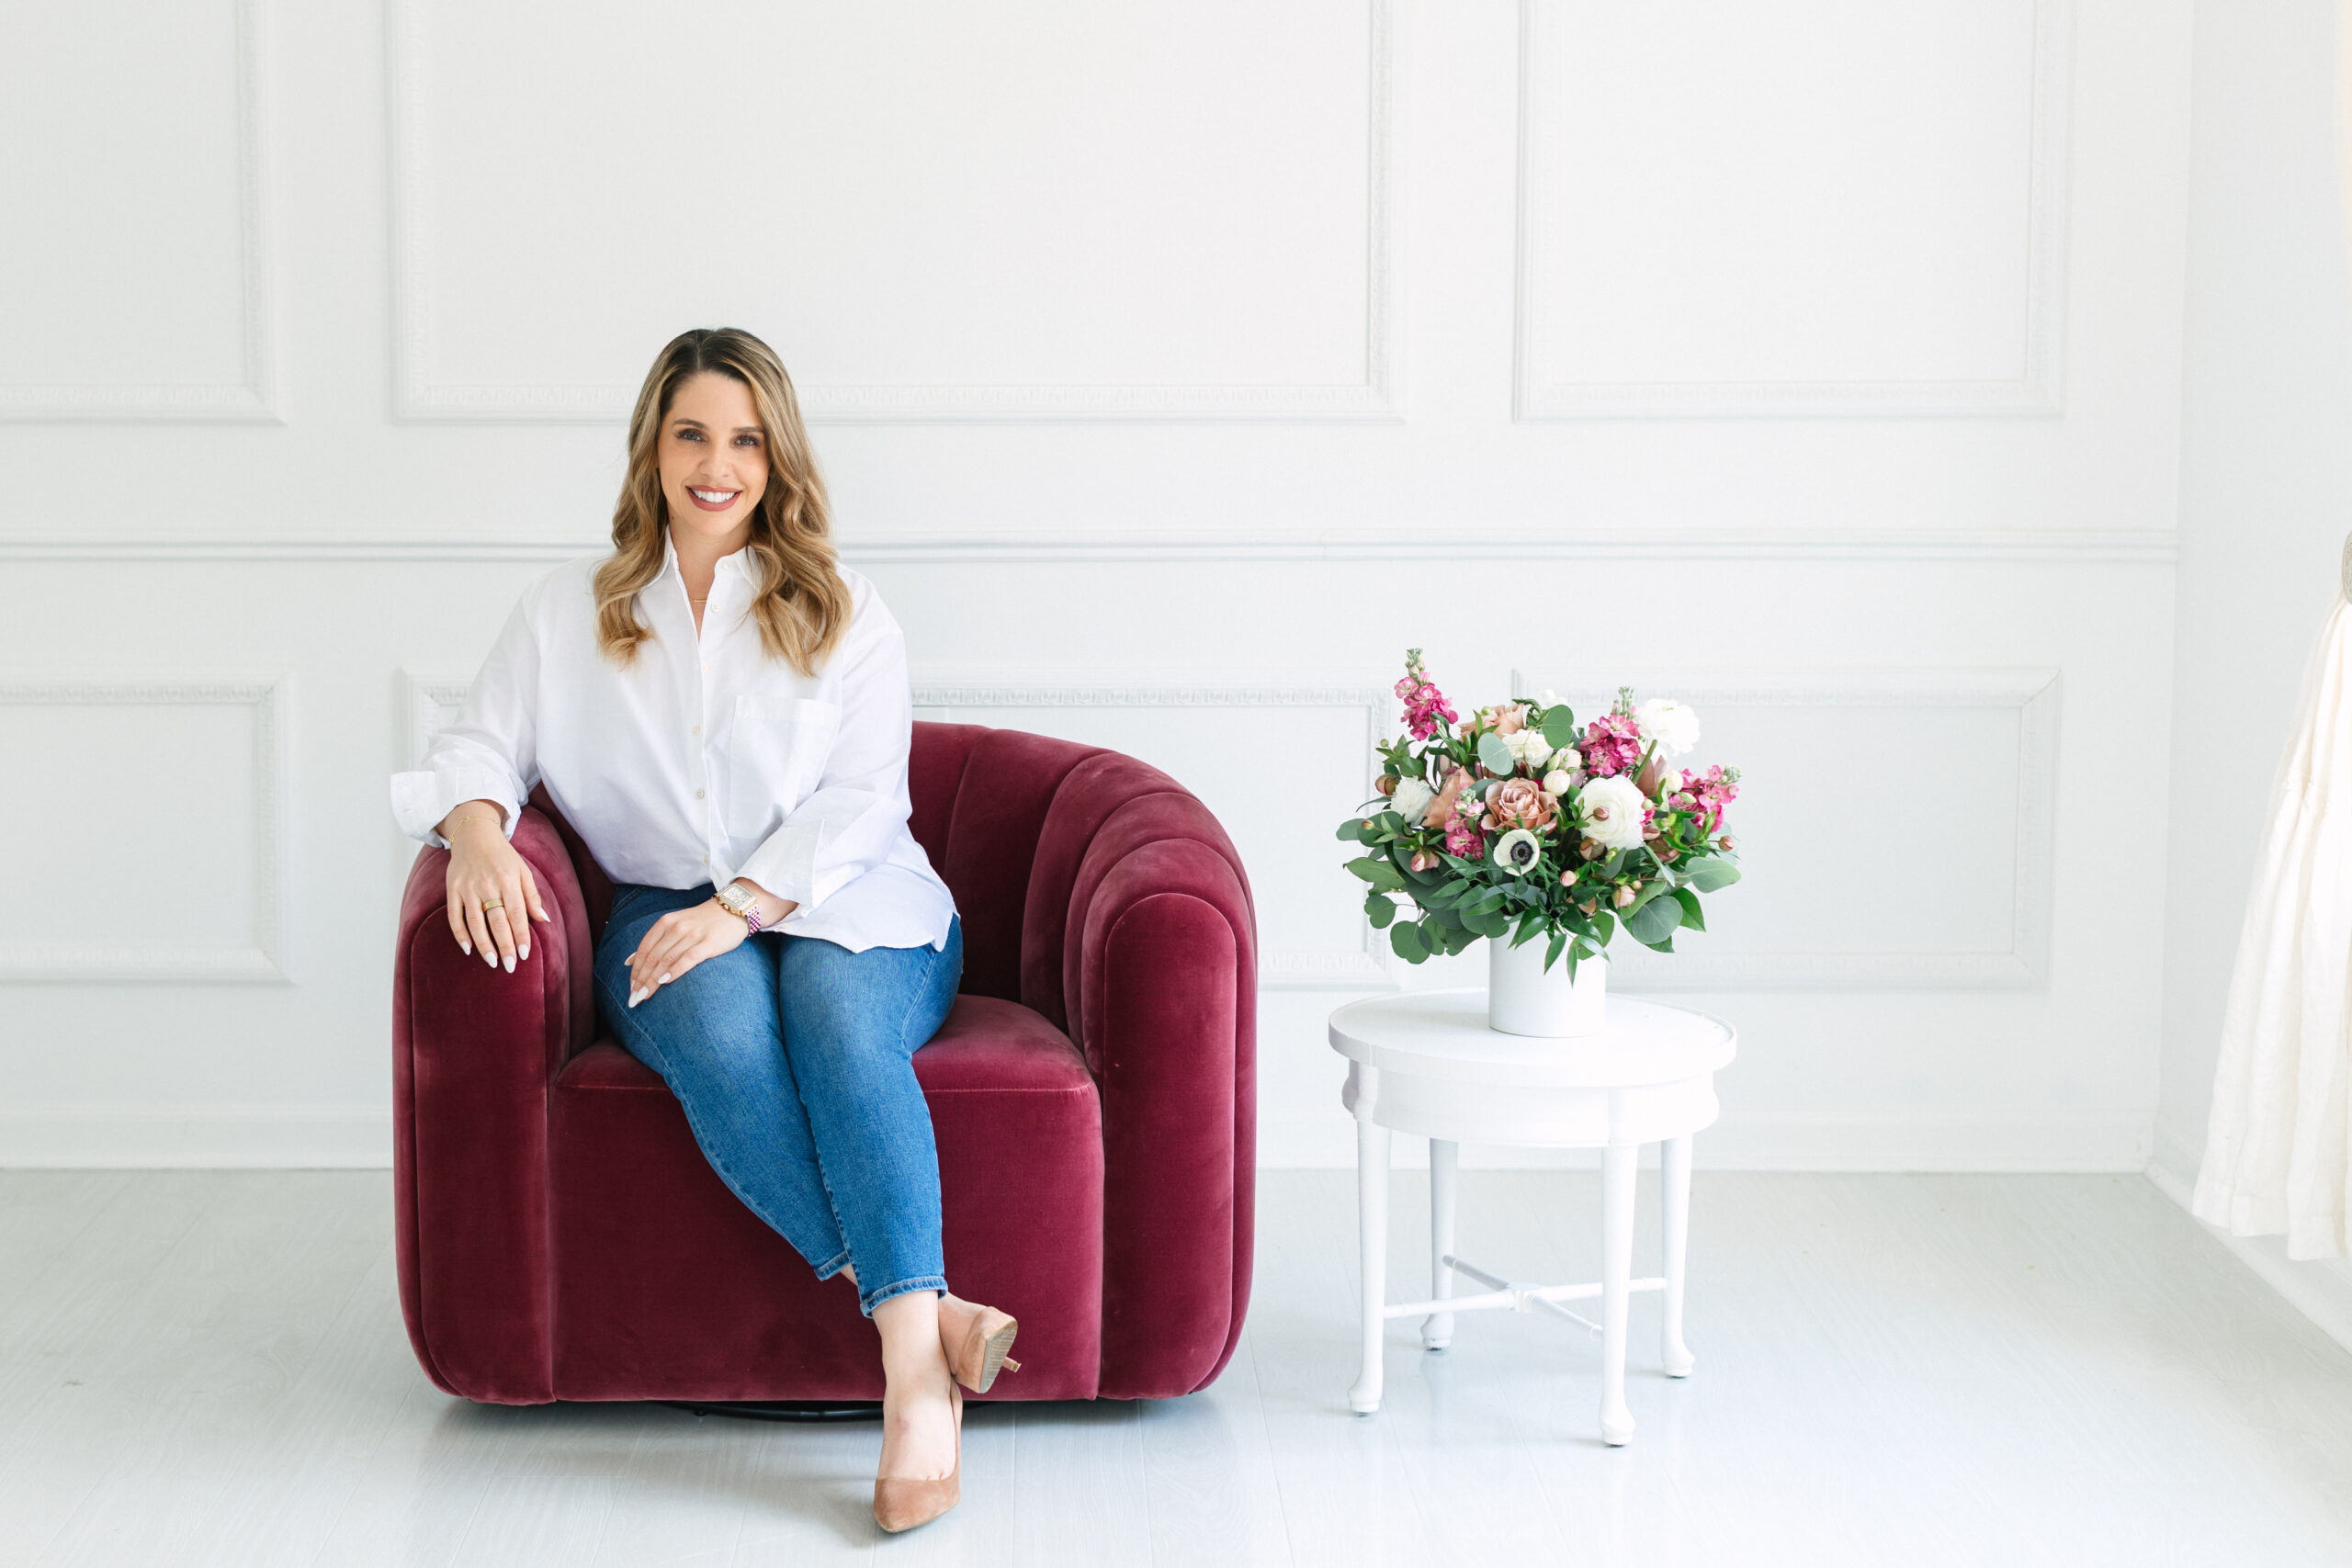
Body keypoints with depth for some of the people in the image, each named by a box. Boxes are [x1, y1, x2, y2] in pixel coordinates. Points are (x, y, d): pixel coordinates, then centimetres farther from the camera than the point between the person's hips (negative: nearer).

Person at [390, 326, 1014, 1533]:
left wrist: (742, 906, -17)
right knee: (722, 1038, -36)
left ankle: (915, 1385, -46)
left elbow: (861, 804, -1)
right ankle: (930, 1315, -38)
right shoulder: (564, 615, 16)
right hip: (671, 915, 1)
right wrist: (478, 830, -15)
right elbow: (478, 748, 10)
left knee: (837, 1018, -37)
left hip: (841, 906, -1)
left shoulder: (843, 616, 10)